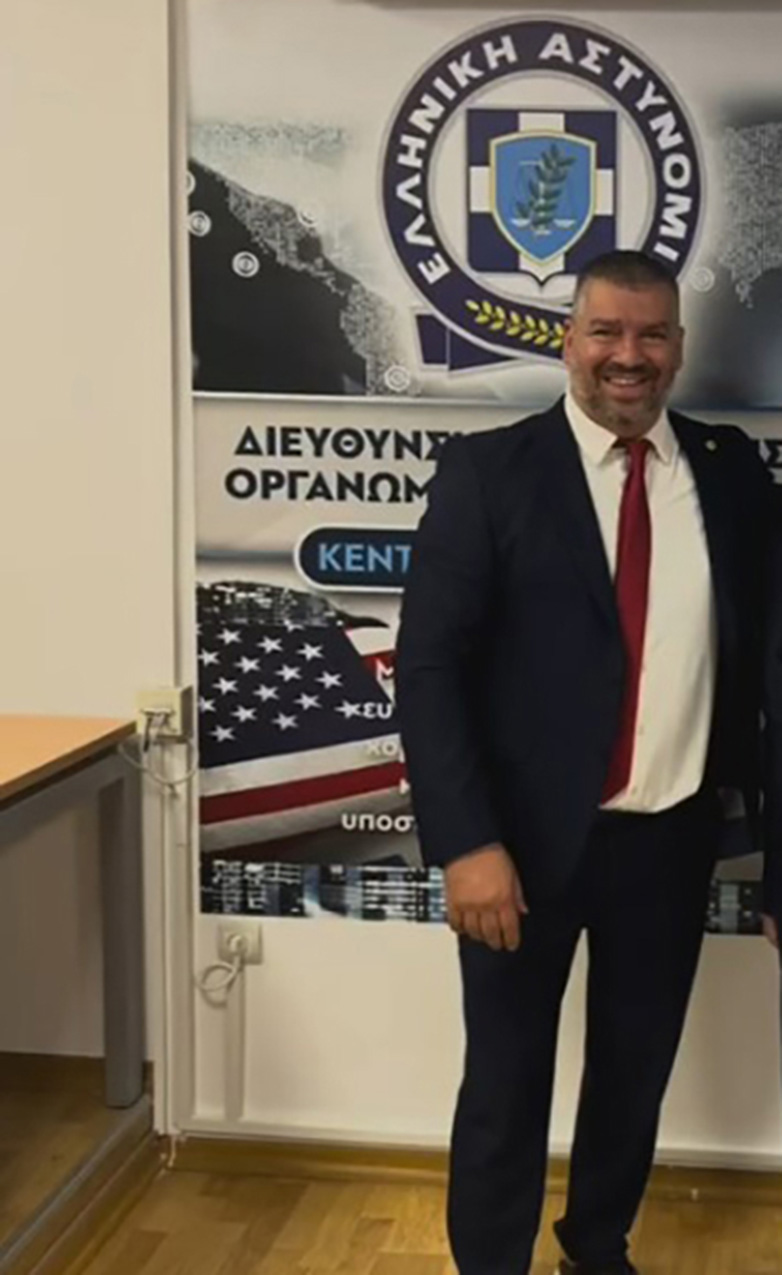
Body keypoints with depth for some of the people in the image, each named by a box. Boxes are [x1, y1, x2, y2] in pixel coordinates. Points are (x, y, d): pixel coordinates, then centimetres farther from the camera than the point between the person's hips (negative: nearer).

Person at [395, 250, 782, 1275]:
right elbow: (427, 666, -11)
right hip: (530, 839, -3)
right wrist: (467, 843, -19)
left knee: (636, 1072, 20)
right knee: (506, 1085, 10)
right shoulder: (489, 471, -7)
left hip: (673, 839, 4)